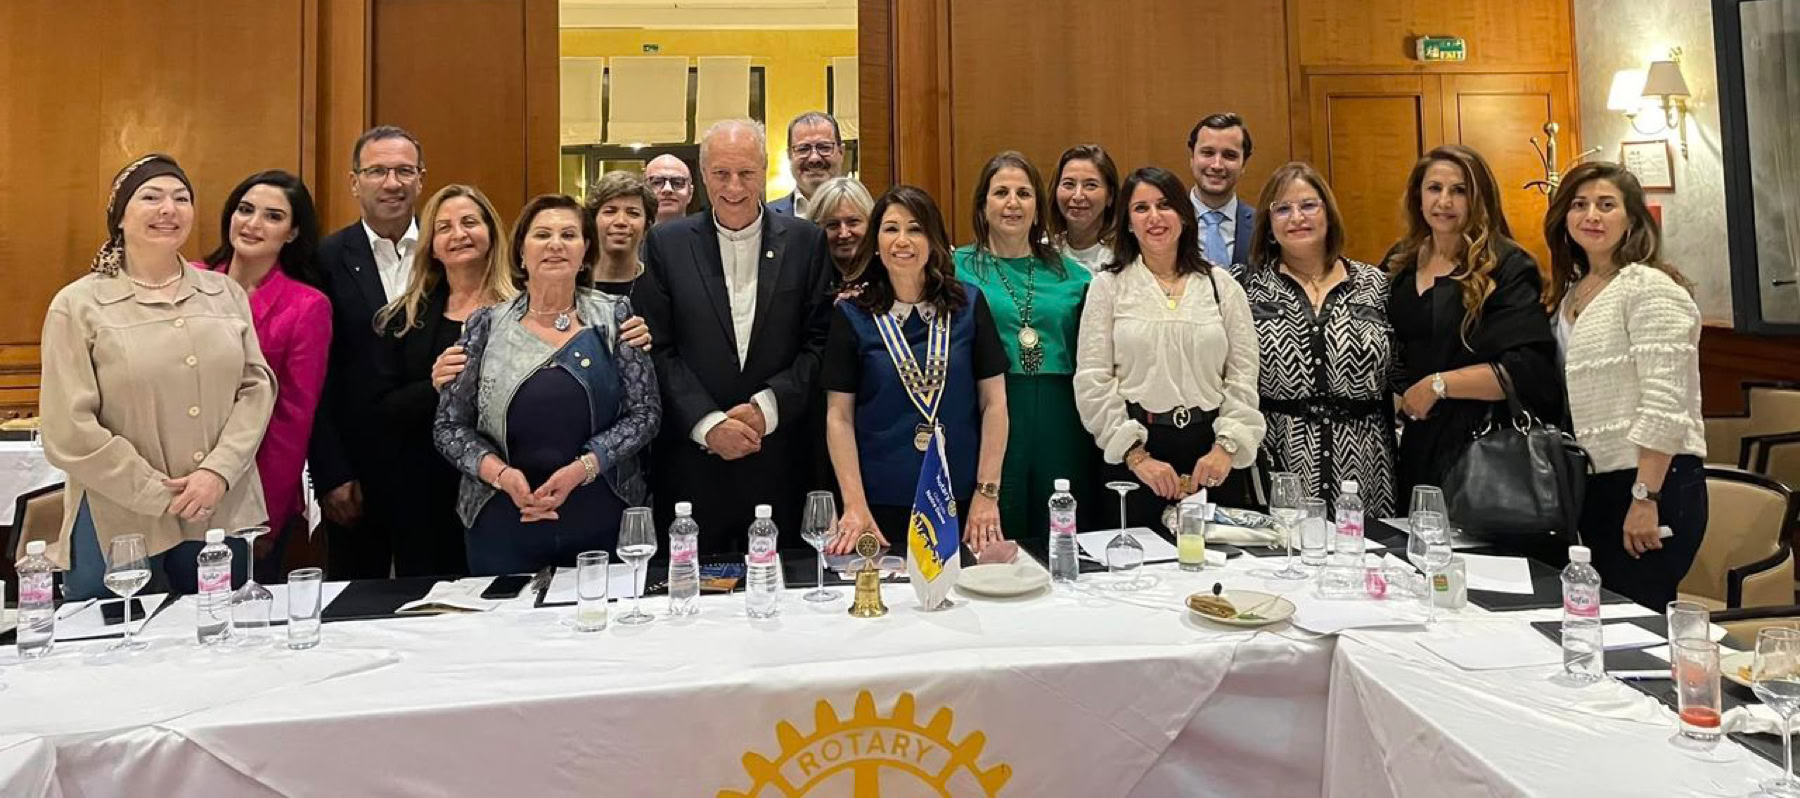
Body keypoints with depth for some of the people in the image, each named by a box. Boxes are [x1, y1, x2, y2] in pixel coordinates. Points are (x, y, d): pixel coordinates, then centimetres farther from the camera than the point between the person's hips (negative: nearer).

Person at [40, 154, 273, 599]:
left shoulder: (226, 293, 8)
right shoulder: (78, 305, -2)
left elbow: (257, 385, 3)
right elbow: (69, 432, -7)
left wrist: (218, 470, -10)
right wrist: (159, 494, -11)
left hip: (224, 515, 3)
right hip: (119, 525, -3)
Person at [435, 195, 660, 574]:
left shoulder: (614, 316, 0)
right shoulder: (486, 325, 2)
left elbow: (645, 412, -3)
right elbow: (449, 426, 3)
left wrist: (582, 468, -15)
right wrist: (501, 474, -14)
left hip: (602, 519, 0)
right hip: (503, 523, 1)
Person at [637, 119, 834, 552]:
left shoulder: (806, 241, 4)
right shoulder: (667, 243, 3)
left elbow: (820, 341, 0)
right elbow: (659, 349, -1)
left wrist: (768, 407, -12)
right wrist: (707, 423, -12)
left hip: (782, 463, 0)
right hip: (692, 464, 0)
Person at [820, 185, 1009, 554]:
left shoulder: (968, 303, 1)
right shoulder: (852, 315, -1)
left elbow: (994, 403, 1)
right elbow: (839, 416, -2)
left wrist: (987, 493, -5)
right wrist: (854, 506, -9)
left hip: (960, 500, 1)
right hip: (881, 501, -1)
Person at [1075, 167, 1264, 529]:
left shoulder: (1221, 284, 9)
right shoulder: (1108, 285, 3)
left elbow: (1243, 377, 5)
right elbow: (1092, 383, -3)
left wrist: (1226, 447, -7)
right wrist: (1136, 455, -10)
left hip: (1213, 450, 2)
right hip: (1133, 448, -1)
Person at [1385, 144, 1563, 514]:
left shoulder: (1507, 268, -8)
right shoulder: (1399, 265, 11)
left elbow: (1530, 367, -17)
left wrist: (1437, 385, -16)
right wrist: (1396, 395, 7)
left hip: (1482, 449, -5)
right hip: (1414, 449, 5)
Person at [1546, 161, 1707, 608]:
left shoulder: (1651, 287, -11)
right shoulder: (1573, 292, 13)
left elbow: (1664, 403, -18)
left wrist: (1645, 498, -21)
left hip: (1654, 481, -8)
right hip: (1595, 483, 8)